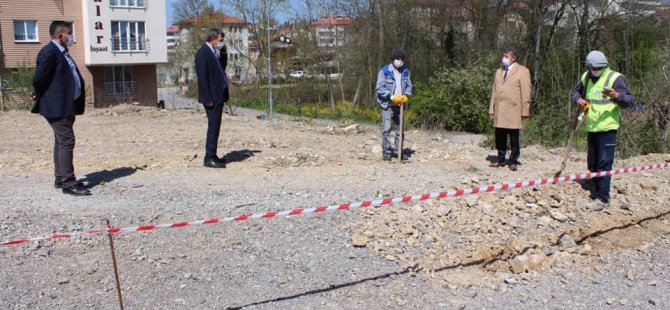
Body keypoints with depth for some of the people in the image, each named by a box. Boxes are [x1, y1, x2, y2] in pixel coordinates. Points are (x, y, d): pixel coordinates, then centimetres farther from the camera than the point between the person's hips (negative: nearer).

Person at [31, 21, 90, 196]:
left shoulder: (63, 53, 17)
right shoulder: (49, 52, -15)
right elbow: (39, 78, -20)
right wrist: (38, 94, -4)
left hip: (67, 105, 10)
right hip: (56, 106, -10)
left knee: (61, 141, 15)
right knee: (66, 141, -11)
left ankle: (60, 179, 24)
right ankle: (68, 183, -9)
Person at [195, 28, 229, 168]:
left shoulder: (213, 52, 15)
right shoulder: (203, 53, -13)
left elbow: (222, 68, 23)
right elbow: (202, 78, -18)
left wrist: (224, 54, 8)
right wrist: (208, 99, -20)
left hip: (218, 96, 10)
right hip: (212, 98, -10)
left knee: (215, 126, 13)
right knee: (213, 127, -7)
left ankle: (212, 156, 21)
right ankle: (209, 158, -2)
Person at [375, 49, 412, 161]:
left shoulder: (405, 72, 8)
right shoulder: (384, 71, -7)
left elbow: (409, 86, 12)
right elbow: (380, 88, -11)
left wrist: (406, 95, -9)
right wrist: (392, 97, -20)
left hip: (400, 105, 5)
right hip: (387, 105, -5)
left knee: (400, 129, 9)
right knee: (386, 129, -8)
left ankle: (398, 151, 19)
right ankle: (386, 152, 0)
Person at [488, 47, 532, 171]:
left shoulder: (522, 71, 1)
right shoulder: (499, 71, 19)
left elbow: (526, 92, -4)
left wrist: (524, 111, -9)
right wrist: (491, 109, 12)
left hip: (514, 111, -5)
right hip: (499, 111, 5)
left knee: (514, 139, 1)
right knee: (500, 137, 5)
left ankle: (513, 161, 8)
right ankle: (500, 159, 15)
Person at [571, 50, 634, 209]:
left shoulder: (615, 78, -11)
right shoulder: (586, 77, 8)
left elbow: (629, 100, -15)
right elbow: (576, 91, 25)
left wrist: (616, 95, -36)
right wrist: (578, 99, 2)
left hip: (607, 128, -7)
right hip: (591, 128, 7)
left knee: (604, 164, -8)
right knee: (592, 163, 17)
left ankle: (602, 198, -4)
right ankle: (596, 189, 33)